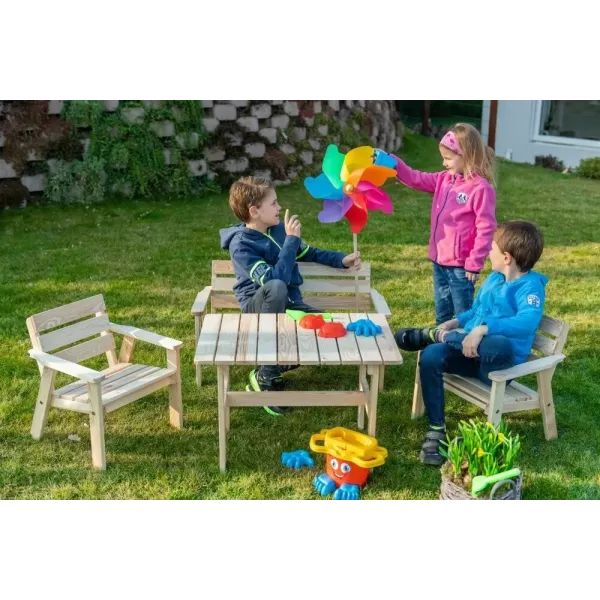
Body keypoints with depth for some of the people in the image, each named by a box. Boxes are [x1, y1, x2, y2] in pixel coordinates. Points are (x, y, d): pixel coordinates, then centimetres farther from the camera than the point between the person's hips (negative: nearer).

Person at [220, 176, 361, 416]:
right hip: (259, 306, -6)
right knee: (276, 288, -40)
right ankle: (265, 377, -26)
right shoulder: (240, 244, -19)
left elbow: (309, 253, 18)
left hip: (289, 304, 6)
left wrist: (342, 260, 8)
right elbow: (275, 278, -31)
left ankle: (274, 366, 1)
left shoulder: (278, 228, 2)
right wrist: (291, 240, -27)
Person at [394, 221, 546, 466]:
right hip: (473, 354, 7)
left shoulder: (530, 286, -13)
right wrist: (453, 323, 8)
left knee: (501, 345, -41)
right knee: (431, 356, -20)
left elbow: (527, 322, -33)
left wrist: (483, 328, -41)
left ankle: (435, 335, -15)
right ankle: (436, 430, -11)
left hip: (499, 364, -7)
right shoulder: (494, 278, 12)